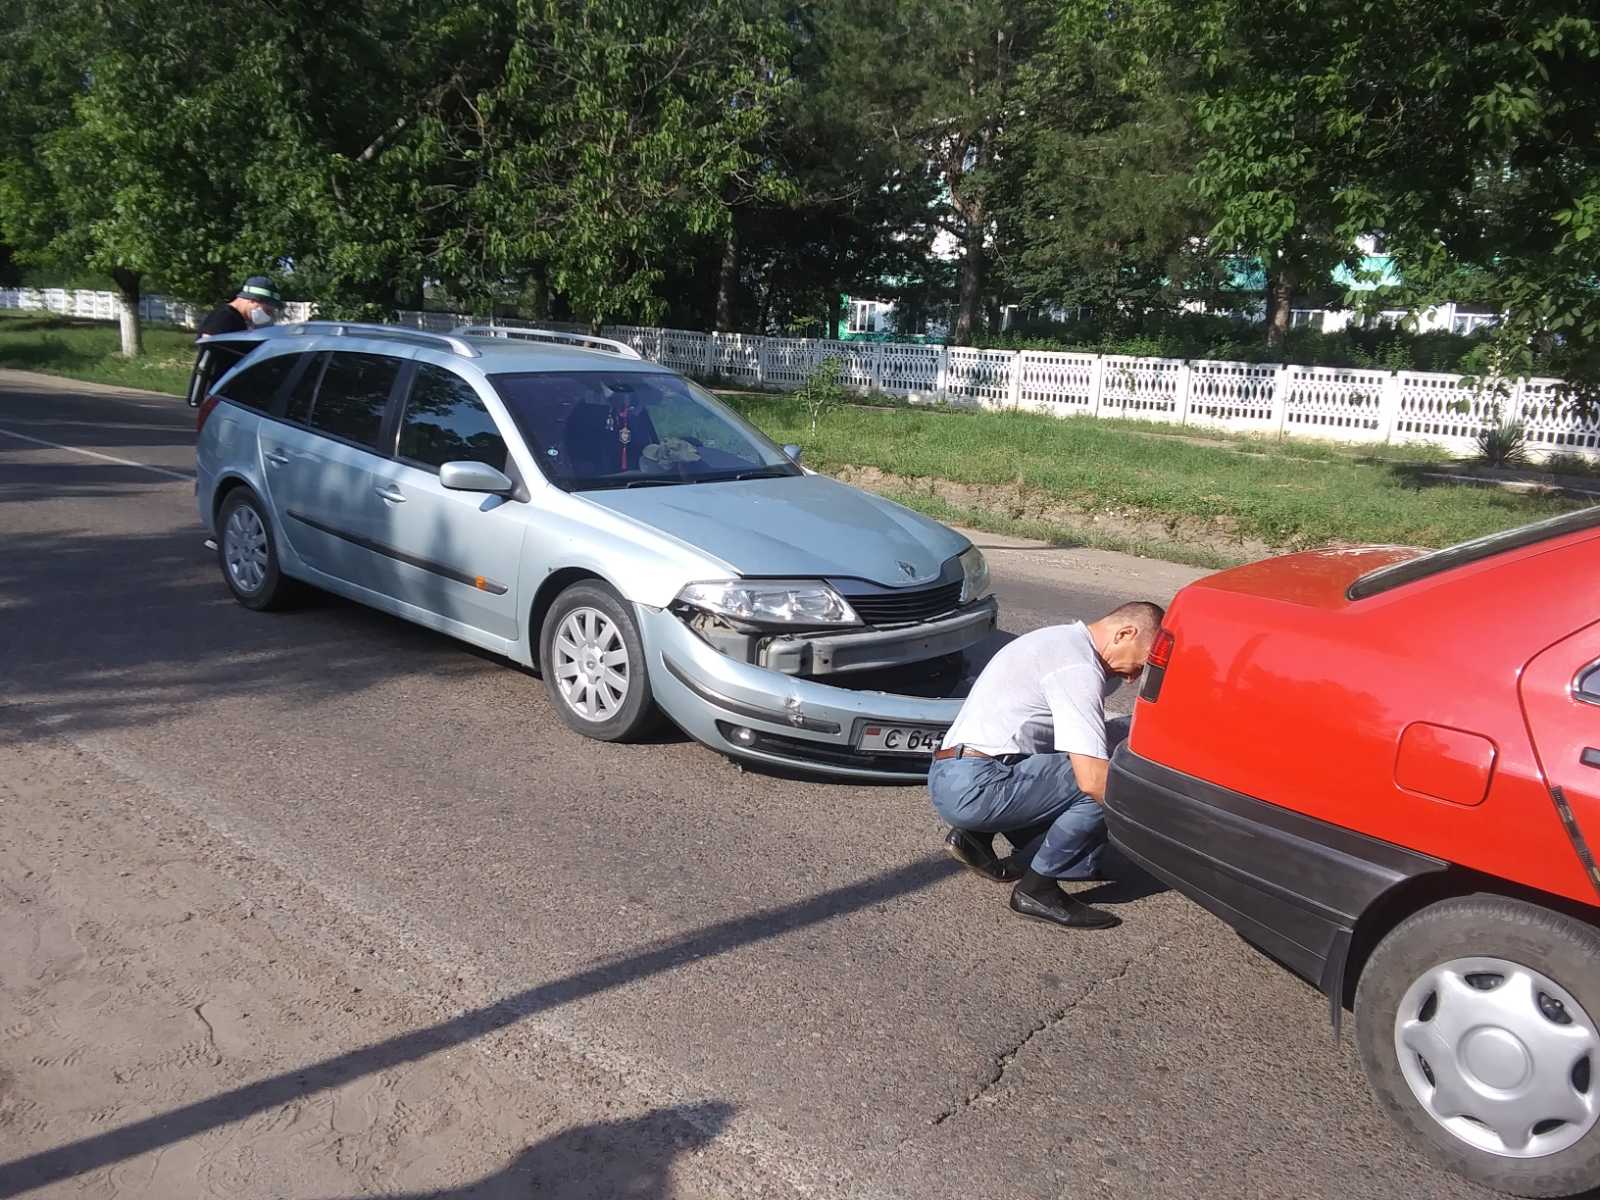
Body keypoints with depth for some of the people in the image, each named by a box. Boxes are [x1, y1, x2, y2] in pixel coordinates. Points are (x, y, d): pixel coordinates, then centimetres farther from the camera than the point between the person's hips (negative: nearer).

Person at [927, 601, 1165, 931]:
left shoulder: (1065, 640, 16)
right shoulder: (1078, 667, -16)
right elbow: (1093, 779, -22)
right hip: (975, 787, -10)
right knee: (1104, 785, -16)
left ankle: (976, 837, 11)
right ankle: (1036, 890, -5)